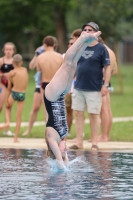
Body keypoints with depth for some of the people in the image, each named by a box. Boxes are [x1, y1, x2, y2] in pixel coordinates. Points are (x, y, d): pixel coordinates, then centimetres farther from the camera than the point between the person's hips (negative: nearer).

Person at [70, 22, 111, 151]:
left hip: (94, 89, -5)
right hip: (78, 87, 5)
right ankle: (79, 142, 11)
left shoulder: (101, 49, -4)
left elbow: (107, 68, -6)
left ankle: (94, 143, 6)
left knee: (94, 114, 0)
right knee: (78, 114, 5)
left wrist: (105, 85, -13)